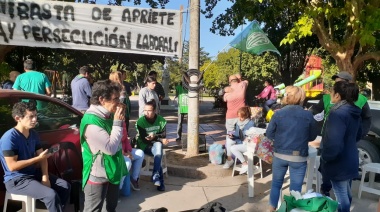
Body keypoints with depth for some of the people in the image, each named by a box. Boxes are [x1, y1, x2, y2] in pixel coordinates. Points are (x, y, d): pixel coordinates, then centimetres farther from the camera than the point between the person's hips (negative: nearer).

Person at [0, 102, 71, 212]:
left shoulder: (33, 134, 3)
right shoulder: (9, 138, -20)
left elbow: (42, 157, 7)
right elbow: (12, 166, -23)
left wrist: (45, 177, -6)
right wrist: (38, 158, -19)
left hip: (33, 173, 8)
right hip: (16, 180, -8)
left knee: (65, 186, -1)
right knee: (51, 195, -26)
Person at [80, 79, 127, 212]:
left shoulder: (108, 115, 2)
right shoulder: (91, 121, -24)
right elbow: (110, 148, -25)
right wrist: (118, 123, -21)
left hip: (112, 171, 8)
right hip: (98, 175, -8)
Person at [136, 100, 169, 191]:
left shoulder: (161, 120, -6)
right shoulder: (140, 121, -14)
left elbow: (163, 135, -5)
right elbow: (143, 140, -16)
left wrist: (154, 137, -27)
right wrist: (160, 140, -24)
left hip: (156, 144, 2)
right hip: (144, 146, -2)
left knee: (158, 146, -35)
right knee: (158, 153, -32)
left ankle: (155, 175, -31)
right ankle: (160, 180, -26)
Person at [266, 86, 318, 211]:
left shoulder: (278, 114, -9)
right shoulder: (308, 115, -9)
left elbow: (269, 134, -3)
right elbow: (312, 137, 3)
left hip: (279, 155, 1)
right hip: (299, 157, -1)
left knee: (276, 184, 19)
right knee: (295, 188, 12)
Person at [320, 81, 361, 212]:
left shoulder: (337, 113, -25)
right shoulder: (353, 111, 5)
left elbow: (333, 143, -31)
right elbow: (358, 135, 20)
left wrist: (325, 157, -16)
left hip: (339, 162, -10)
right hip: (350, 160, 10)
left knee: (341, 197, 4)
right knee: (346, 194, 24)